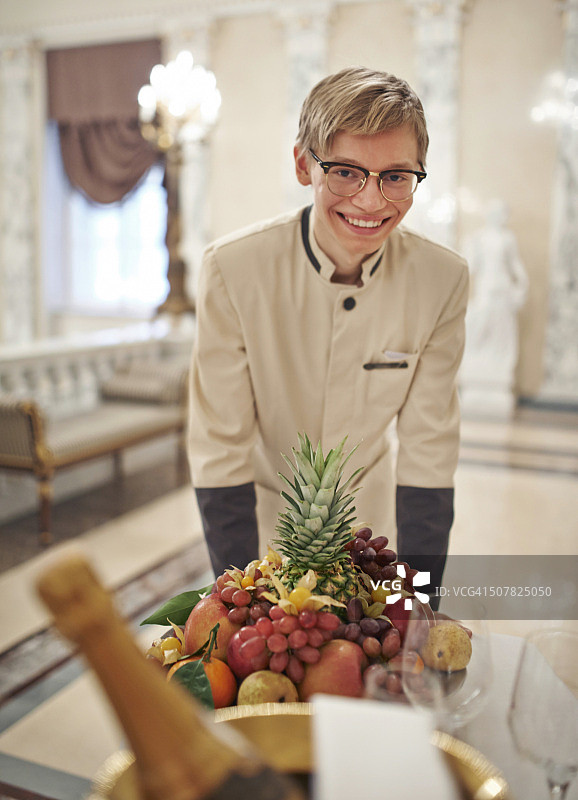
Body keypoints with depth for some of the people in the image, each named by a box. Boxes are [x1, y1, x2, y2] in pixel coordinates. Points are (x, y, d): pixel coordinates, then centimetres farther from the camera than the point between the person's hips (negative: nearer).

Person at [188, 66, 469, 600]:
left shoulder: (443, 280, -20)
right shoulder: (232, 269, -26)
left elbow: (428, 448, -12)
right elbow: (220, 446, -20)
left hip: (365, 509, 2)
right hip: (262, 508, -1)